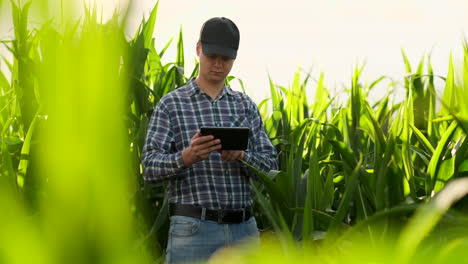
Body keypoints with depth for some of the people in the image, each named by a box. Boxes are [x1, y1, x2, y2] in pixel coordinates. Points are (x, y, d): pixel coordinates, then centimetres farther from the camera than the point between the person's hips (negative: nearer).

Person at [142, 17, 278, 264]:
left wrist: (241, 156, -17)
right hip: (193, 229, -4)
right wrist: (186, 157, -27)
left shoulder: (246, 105, 14)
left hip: (243, 228, 4)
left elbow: (270, 164, 6)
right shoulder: (171, 104, 3)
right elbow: (150, 167, -6)